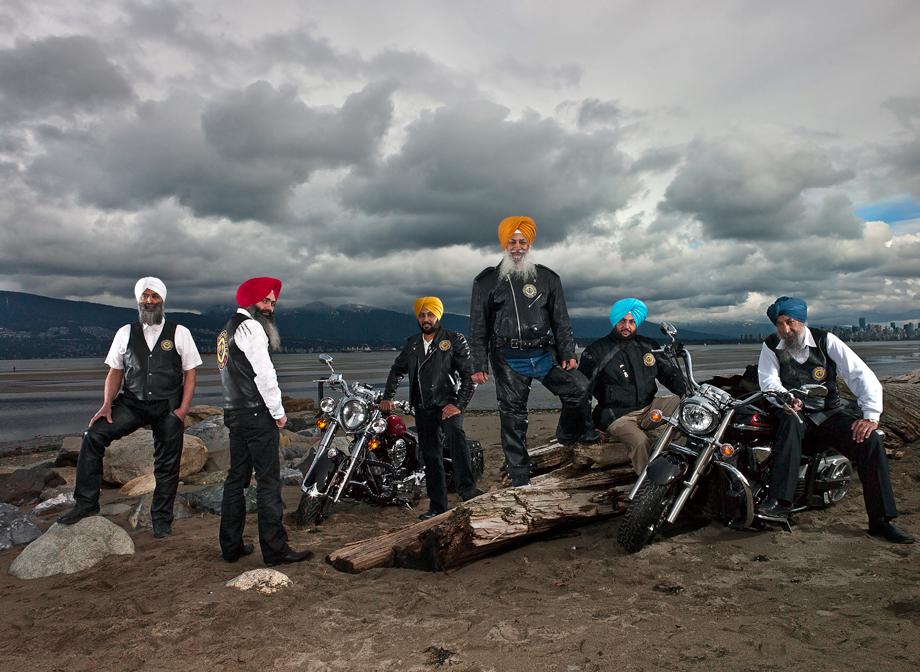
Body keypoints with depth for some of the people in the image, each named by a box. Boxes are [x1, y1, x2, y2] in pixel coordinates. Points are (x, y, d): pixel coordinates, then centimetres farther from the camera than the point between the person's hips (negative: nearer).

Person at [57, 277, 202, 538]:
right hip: (132, 403, 2)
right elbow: (115, 371, 7)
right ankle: (86, 502, -2)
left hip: (168, 407, -2)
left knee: (167, 465, 4)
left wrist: (182, 410, -10)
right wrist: (107, 405, -6)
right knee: (93, 436, -17)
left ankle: (161, 518, 24)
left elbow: (190, 373, -1)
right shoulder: (125, 333, 5)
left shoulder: (179, 333, -1)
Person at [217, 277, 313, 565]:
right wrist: (278, 412, -10)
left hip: (234, 413, 10)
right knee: (268, 481, -6)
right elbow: (263, 373, -18)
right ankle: (275, 549, -3)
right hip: (257, 414, -10)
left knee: (236, 478, 13)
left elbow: (233, 373, 16)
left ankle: (231, 546, 19)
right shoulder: (250, 327, -11)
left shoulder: (227, 330, 19)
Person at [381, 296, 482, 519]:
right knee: (430, 457, 6)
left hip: (447, 403, -5)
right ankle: (437, 506, 12)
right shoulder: (412, 344, 14)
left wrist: (459, 404, -15)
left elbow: (469, 374, -5)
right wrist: (387, 397, 17)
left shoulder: (454, 340, -1)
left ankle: (466, 488, -41)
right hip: (422, 408, 5)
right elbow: (397, 370, 27)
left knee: (456, 435, -32)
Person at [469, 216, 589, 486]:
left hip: (544, 355, 2)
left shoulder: (547, 278, 11)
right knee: (513, 418, 1)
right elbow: (478, 327, 4)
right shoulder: (487, 281, 5)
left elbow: (561, 320, 12)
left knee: (581, 389, -10)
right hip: (508, 360, -2)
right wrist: (479, 365, -1)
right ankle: (519, 479, 9)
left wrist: (568, 353, 3)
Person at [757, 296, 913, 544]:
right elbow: (768, 380, -13)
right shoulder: (771, 347, -1)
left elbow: (861, 375, -10)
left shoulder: (825, 340, -4)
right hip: (796, 412, -1)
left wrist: (871, 416, -21)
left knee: (870, 440, -23)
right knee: (790, 421, -36)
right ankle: (779, 500, -44)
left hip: (829, 412, 1)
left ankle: (881, 521, -14)